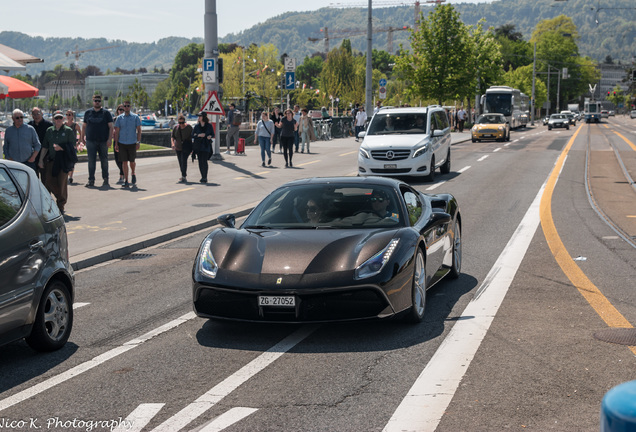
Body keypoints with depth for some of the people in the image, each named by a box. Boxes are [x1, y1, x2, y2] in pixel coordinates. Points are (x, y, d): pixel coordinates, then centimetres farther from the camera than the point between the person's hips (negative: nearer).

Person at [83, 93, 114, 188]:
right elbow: (84, 126, 16)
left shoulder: (106, 113, 4)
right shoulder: (88, 113, 10)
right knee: (91, 161, -2)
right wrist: (84, 136, 7)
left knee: (104, 161, 4)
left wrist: (109, 139, -9)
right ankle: (91, 180, 2)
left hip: (103, 141, -1)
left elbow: (111, 127, 0)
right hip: (91, 141, 1)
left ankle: (105, 180, 12)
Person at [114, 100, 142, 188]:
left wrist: (138, 142, -5)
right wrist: (116, 144, 1)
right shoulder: (119, 118, 6)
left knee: (132, 161, 5)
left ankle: (133, 175, 35)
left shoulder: (135, 117, 3)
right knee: (124, 162, -2)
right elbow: (116, 131, 7)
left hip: (132, 143, -1)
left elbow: (139, 130, 3)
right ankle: (126, 181, 1)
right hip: (122, 143, 1)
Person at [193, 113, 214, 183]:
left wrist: (210, 136, -15)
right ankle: (202, 177, 13)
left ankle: (205, 177, -7)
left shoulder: (209, 126, 1)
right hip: (198, 145, 3)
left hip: (206, 145, -3)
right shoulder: (196, 126, 8)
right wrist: (199, 135, -13)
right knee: (200, 162, 4)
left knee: (204, 161, -12)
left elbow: (213, 134, 7)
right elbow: (193, 134, 4)